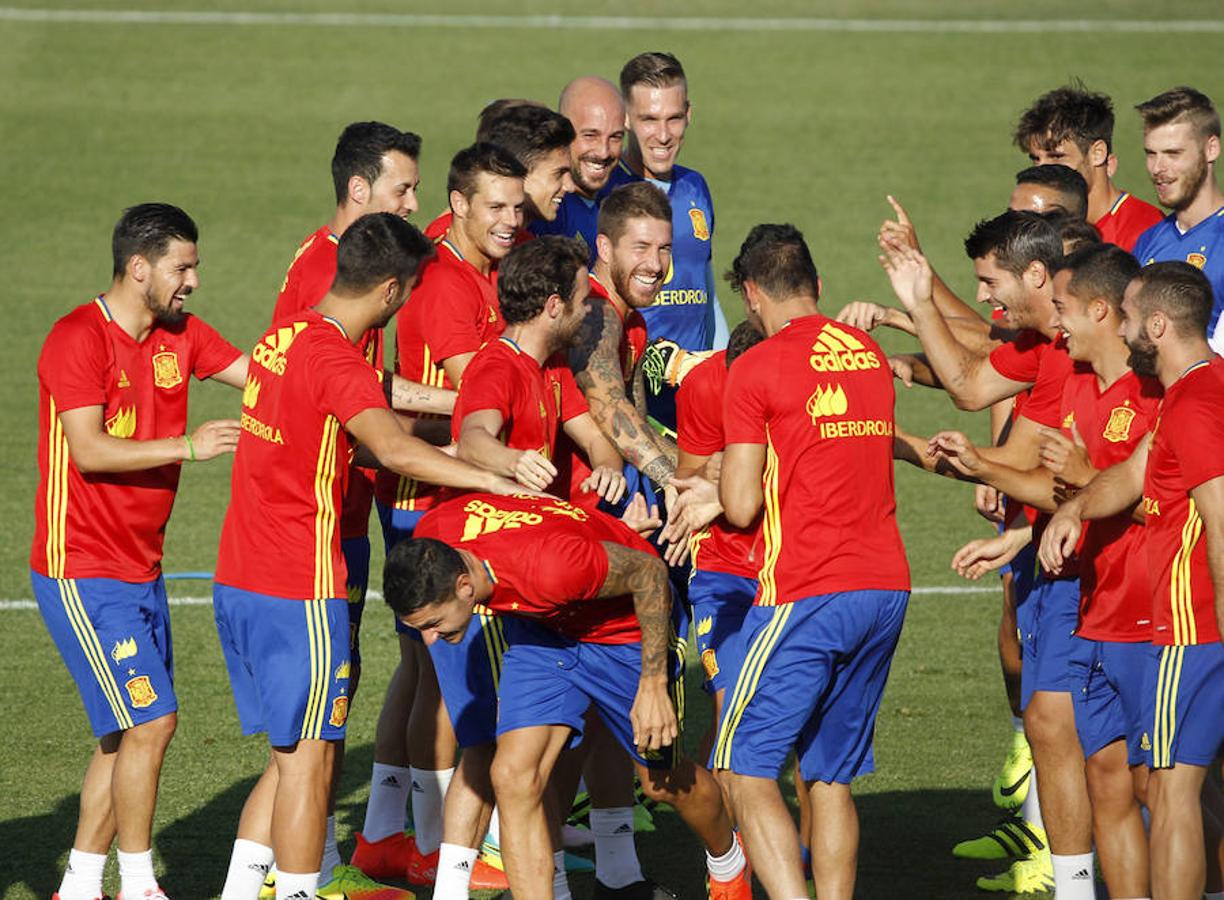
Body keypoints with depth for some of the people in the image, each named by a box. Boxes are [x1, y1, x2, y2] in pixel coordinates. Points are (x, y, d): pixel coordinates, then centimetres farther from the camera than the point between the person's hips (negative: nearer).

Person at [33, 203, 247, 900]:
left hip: (141, 573, 8)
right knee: (150, 722, -11)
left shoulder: (180, 335, 7)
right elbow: (90, 450, -22)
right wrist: (185, 446, -26)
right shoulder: (79, 339, -15)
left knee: (128, 735, 9)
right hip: (83, 574, -8)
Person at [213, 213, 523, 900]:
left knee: (292, 753, 17)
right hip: (299, 592, -9)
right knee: (308, 759, -1)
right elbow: (394, 449, -34)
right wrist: (490, 479, -37)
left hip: (241, 584, 9)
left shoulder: (284, 336, 10)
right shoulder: (336, 361, -18)